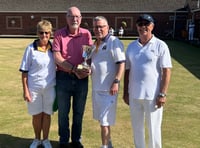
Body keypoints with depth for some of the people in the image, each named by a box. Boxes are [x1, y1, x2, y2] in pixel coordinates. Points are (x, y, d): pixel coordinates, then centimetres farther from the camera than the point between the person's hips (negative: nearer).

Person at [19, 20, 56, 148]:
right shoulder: (31, 48, -9)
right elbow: (24, 71, -5)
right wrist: (25, 90, -7)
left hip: (50, 87, 1)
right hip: (34, 87, -1)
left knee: (47, 114, 12)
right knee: (36, 115, 13)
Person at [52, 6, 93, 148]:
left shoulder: (86, 34, 1)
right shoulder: (59, 34, -4)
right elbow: (57, 58, -10)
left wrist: (89, 69, -21)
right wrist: (74, 70, -18)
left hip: (82, 78, 2)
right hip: (63, 78, -1)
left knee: (79, 112, 13)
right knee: (63, 112, 11)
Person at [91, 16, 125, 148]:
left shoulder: (114, 42, -11)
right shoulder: (95, 44, 14)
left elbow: (121, 63, -17)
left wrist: (116, 82, -24)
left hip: (108, 88, -8)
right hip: (96, 87, 8)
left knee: (104, 120, -1)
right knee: (101, 119, 17)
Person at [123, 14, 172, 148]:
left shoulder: (160, 46, -5)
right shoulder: (131, 46, 8)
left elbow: (167, 71, -8)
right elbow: (127, 70, 11)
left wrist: (163, 94, -13)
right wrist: (125, 92, 10)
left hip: (153, 95, -4)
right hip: (134, 95, 4)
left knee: (153, 128, 6)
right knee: (137, 127, 16)